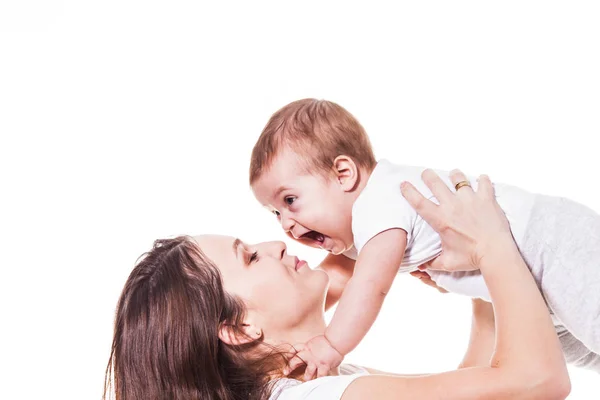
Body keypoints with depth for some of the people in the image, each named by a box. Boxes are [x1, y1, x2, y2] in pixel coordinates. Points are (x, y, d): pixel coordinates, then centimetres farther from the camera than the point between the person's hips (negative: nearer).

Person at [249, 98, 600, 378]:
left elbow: (370, 286, -33)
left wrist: (332, 346, -26)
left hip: (562, 246, -10)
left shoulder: (380, 205, -27)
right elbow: (335, 280, 12)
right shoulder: (355, 226, 7)